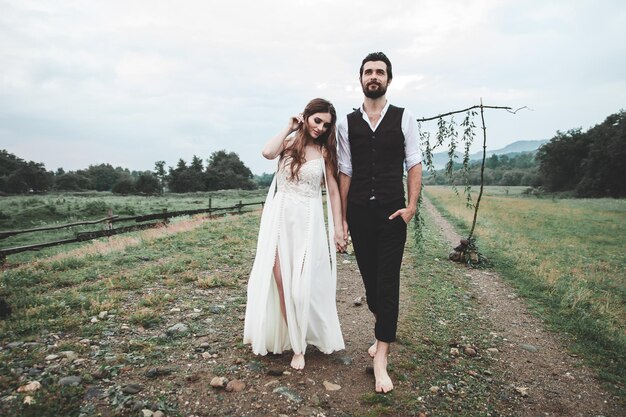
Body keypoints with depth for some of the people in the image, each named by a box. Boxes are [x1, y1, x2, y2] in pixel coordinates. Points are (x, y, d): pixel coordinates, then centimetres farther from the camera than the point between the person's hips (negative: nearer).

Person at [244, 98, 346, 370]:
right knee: (280, 282, 2)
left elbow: (333, 192, 3)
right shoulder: (289, 142, 7)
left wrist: (338, 229, -1)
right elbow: (268, 152, -16)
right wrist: (289, 128, -4)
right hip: (280, 218, 1)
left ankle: (299, 346, 18)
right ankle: (286, 337, 19)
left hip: (308, 221, -1)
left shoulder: (325, 152, 4)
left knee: (302, 285, 1)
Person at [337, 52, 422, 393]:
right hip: (359, 213, 2)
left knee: (388, 281, -4)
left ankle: (380, 359, 3)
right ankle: (383, 332, 37)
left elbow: (414, 164, 2)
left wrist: (412, 206, -9)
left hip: (392, 212, -2)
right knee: (369, 278, 13)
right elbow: (345, 172, 5)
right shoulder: (347, 124, 6)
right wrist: (342, 219, 4)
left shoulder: (404, 119, 2)